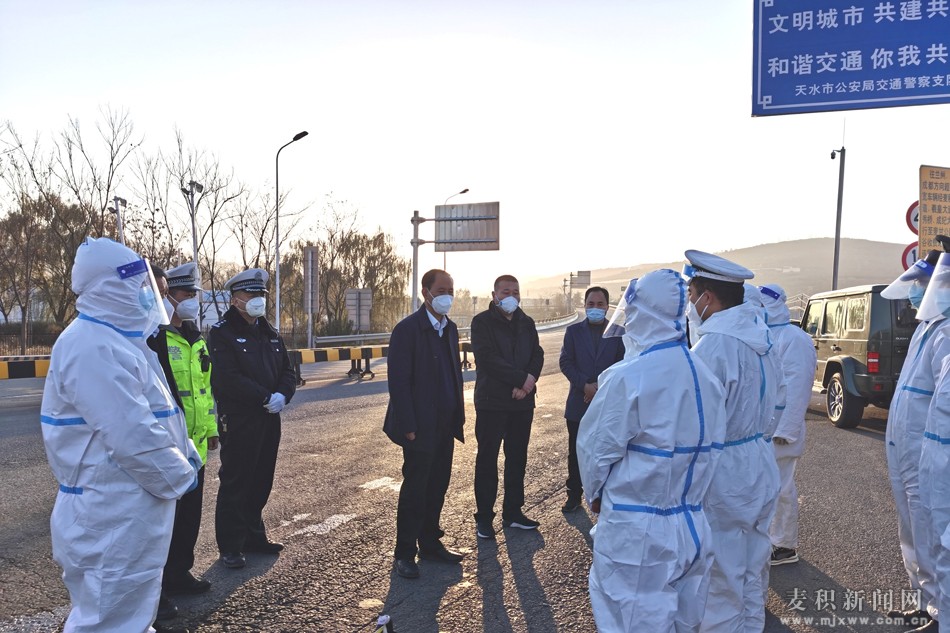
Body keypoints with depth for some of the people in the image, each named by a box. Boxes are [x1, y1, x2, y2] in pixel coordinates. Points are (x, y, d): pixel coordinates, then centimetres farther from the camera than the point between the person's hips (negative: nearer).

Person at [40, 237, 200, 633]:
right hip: (113, 517, -10)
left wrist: (185, 452, 10)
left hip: (130, 510, 10)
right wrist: (179, 476, -13)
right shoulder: (94, 348, -23)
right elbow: (134, 437, -27)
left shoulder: (117, 338, 12)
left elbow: (155, 411, 20)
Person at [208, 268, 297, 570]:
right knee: (234, 484, 2)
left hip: (269, 420, 7)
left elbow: (288, 370, 11)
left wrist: (283, 395, -8)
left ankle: (254, 535, 29)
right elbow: (229, 379, -19)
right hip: (238, 422, -7)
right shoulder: (221, 333, -9)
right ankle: (230, 546, 14)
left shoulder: (269, 332, 14)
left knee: (261, 482, 15)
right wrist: (266, 397, -19)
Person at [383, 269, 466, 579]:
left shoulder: (450, 328, 11)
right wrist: (409, 426, -17)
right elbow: (398, 381, -15)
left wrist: (458, 415, 11)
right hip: (421, 428, -7)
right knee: (415, 489, 2)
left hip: (445, 425, 7)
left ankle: (430, 542, 29)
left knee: (438, 486, 14)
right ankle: (404, 553, 16)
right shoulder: (407, 329, -12)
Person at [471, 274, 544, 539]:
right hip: (491, 402, -5)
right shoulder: (482, 322, -6)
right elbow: (487, 358, -18)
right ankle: (484, 517, 13)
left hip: (523, 401, 5)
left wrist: (529, 380, -15)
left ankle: (513, 512, 25)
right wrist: (522, 378, -18)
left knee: (517, 458, 12)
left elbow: (538, 355, 4)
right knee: (487, 460, 3)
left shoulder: (526, 323, 12)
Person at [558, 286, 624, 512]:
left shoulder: (617, 332, 3)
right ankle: (574, 494, 20)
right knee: (575, 452, 8)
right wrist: (585, 385, -14)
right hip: (578, 403, 1)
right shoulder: (573, 331, 5)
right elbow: (565, 362, -2)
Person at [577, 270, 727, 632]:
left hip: (637, 532, -6)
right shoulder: (706, 376, 0)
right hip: (692, 525, 7)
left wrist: (595, 493, 7)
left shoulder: (627, 377, -20)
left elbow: (596, 447, -12)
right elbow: (711, 446, 8)